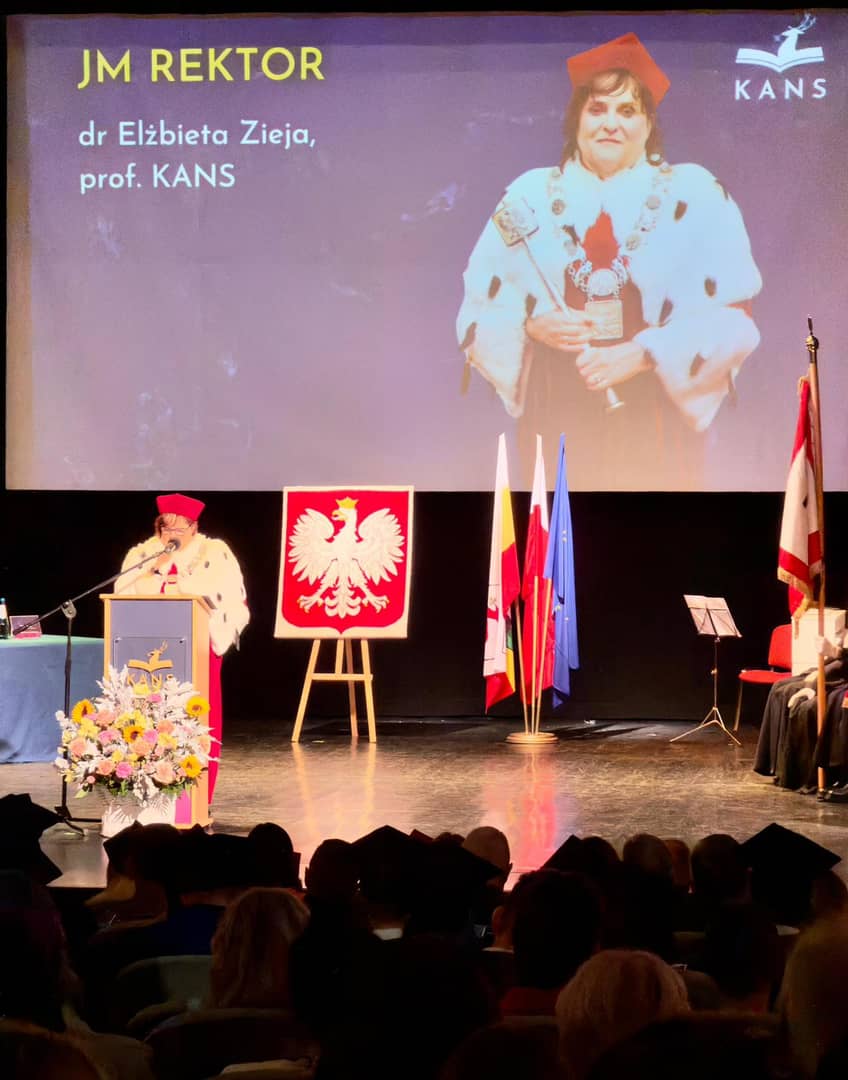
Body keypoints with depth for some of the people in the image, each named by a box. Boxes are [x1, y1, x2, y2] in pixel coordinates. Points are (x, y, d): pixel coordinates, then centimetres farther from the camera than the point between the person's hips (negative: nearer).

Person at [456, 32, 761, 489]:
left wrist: (638, 355, -16)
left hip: (655, 411, -1)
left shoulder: (693, 194, 2)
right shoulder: (530, 196, 8)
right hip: (557, 408, 1)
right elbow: (479, 311, 9)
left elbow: (730, 314, -5)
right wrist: (530, 324, -12)